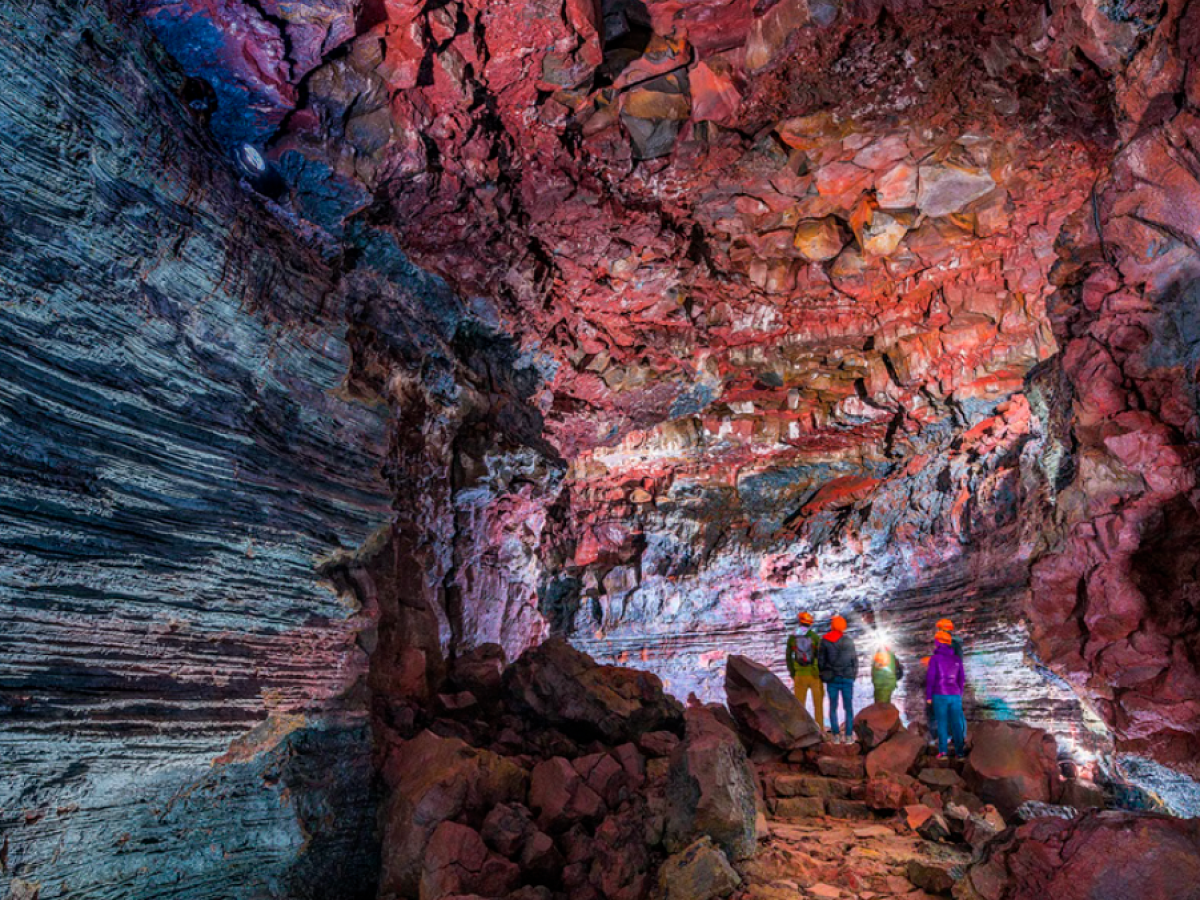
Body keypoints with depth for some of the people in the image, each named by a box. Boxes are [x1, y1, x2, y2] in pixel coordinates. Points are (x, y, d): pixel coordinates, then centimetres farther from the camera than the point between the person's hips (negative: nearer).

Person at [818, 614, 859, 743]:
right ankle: (849, 736, 1)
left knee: (833, 707, 8)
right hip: (847, 677, 0)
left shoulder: (824, 641, -2)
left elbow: (821, 660, -1)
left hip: (832, 678, 0)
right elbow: (854, 659, 1)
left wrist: (823, 676, 12)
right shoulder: (849, 640, -2)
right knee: (848, 707, 5)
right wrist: (853, 675, 13)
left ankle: (836, 736, 4)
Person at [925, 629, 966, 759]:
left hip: (940, 695, -3)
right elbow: (962, 678, 10)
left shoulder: (935, 658, -5)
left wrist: (928, 696, -2)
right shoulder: (957, 658, 7)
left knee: (942, 724, 2)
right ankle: (959, 751, 4)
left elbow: (930, 678, -8)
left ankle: (942, 752, -2)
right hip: (955, 695, 3)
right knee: (957, 723, 6)